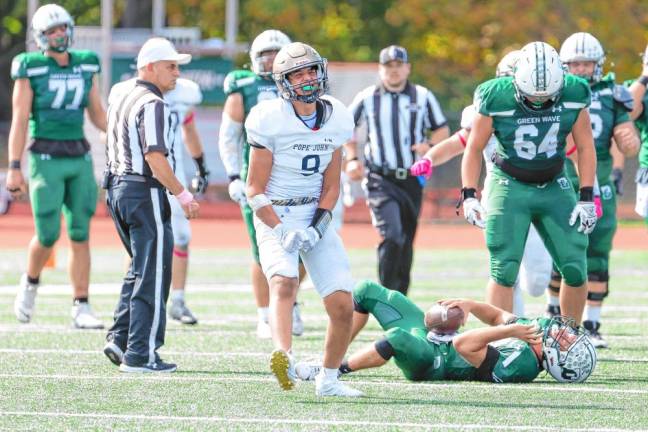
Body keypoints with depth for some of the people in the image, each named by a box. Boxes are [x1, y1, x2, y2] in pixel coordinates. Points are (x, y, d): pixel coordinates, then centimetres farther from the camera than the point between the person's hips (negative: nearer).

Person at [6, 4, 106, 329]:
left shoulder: (85, 67, 8)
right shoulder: (31, 70, -6)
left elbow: (98, 115, 16)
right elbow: (19, 121, -8)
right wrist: (14, 168, -13)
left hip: (79, 158, 4)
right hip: (46, 158, -4)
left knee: (80, 235, 1)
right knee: (47, 235, -5)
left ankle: (81, 308, 3)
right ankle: (31, 283, 26)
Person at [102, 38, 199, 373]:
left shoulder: (119, 100, 14)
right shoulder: (152, 105, -15)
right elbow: (155, 159, -22)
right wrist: (183, 196, -16)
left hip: (117, 188, 9)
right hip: (144, 192, -9)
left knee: (140, 269, 20)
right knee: (151, 275, -2)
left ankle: (119, 339, 14)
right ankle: (140, 354, -1)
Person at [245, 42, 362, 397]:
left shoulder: (335, 119, 4)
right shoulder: (271, 121, -12)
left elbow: (331, 185, 10)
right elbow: (255, 190, -10)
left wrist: (318, 225, -6)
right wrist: (282, 232, -20)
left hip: (316, 216, 5)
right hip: (275, 216, -5)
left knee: (343, 305, -3)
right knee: (284, 281, -33)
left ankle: (328, 380, 16)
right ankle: (283, 356, -56)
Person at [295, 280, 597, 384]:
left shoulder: (520, 366, -28)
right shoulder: (534, 326, -3)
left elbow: (463, 345, -34)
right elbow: (497, 316, 16)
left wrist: (511, 331, -35)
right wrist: (469, 305, -2)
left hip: (431, 362, -10)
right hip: (434, 331, 10)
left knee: (401, 337, -44)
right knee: (366, 291, 12)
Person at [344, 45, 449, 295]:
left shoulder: (423, 97, 4)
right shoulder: (367, 98, 2)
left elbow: (442, 130, 13)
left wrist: (429, 145, -8)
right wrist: (352, 159, 1)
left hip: (412, 180, 3)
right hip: (381, 180, -3)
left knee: (406, 243, 10)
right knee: (392, 237, -20)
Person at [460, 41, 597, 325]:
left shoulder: (573, 96, -12)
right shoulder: (496, 99, -18)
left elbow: (585, 147, 0)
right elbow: (474, 149, -4)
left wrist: (587, 198, -4)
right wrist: (469, 196, -11)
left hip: (554, 188, 3)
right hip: (510, 187, -3)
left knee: (575, 268, -4)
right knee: (504, 269, -13)